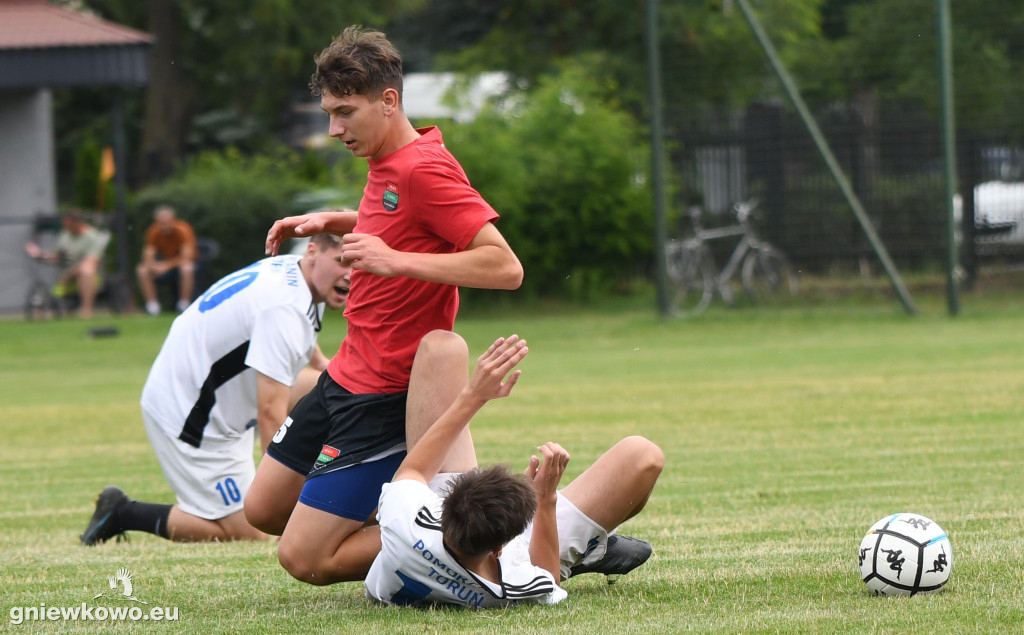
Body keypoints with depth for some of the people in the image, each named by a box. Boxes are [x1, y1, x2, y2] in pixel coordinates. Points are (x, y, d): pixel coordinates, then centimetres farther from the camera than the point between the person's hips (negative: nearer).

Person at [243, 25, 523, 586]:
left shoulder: (426, 170, -21)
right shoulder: (385, 163, 8)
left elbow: (505, 267, -28)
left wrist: (397, 260, -33)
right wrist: (331, 221, 14)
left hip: (385, 395, -10)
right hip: (347, 373, 10)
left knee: (304, 558, -11)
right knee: (263, 509, 18)